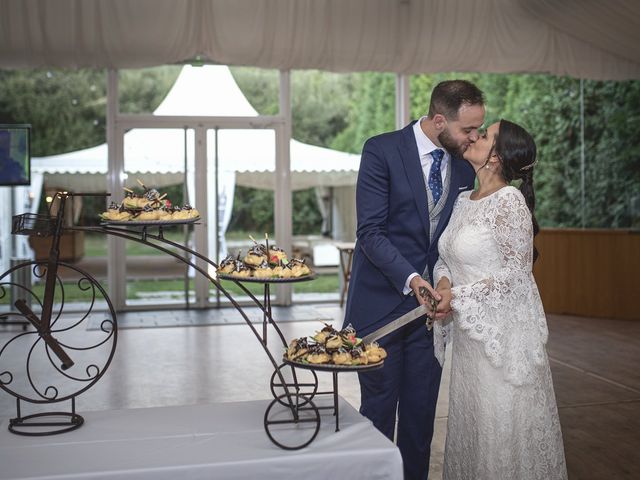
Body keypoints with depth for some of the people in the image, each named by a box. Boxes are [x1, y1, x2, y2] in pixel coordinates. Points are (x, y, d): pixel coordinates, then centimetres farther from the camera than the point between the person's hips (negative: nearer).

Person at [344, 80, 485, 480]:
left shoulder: (464, 167, 6)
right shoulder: (382, 151, -10)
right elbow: (371, 232, -15)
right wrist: (410, 279, -26)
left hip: (431, 301, 4)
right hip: (381, 302, -4)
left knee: (421, 412, 10)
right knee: (379, 409, 5)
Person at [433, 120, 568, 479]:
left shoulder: (509, 200, -14)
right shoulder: (463, 201, 9)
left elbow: (515, 273, -16)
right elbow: (448, 257, 16)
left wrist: (457, 296, -18)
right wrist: (444, 281, -6)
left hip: (503, 332, -7)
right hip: (469, 332, 7)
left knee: (503, 428, 2)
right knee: (471, 424, 15)